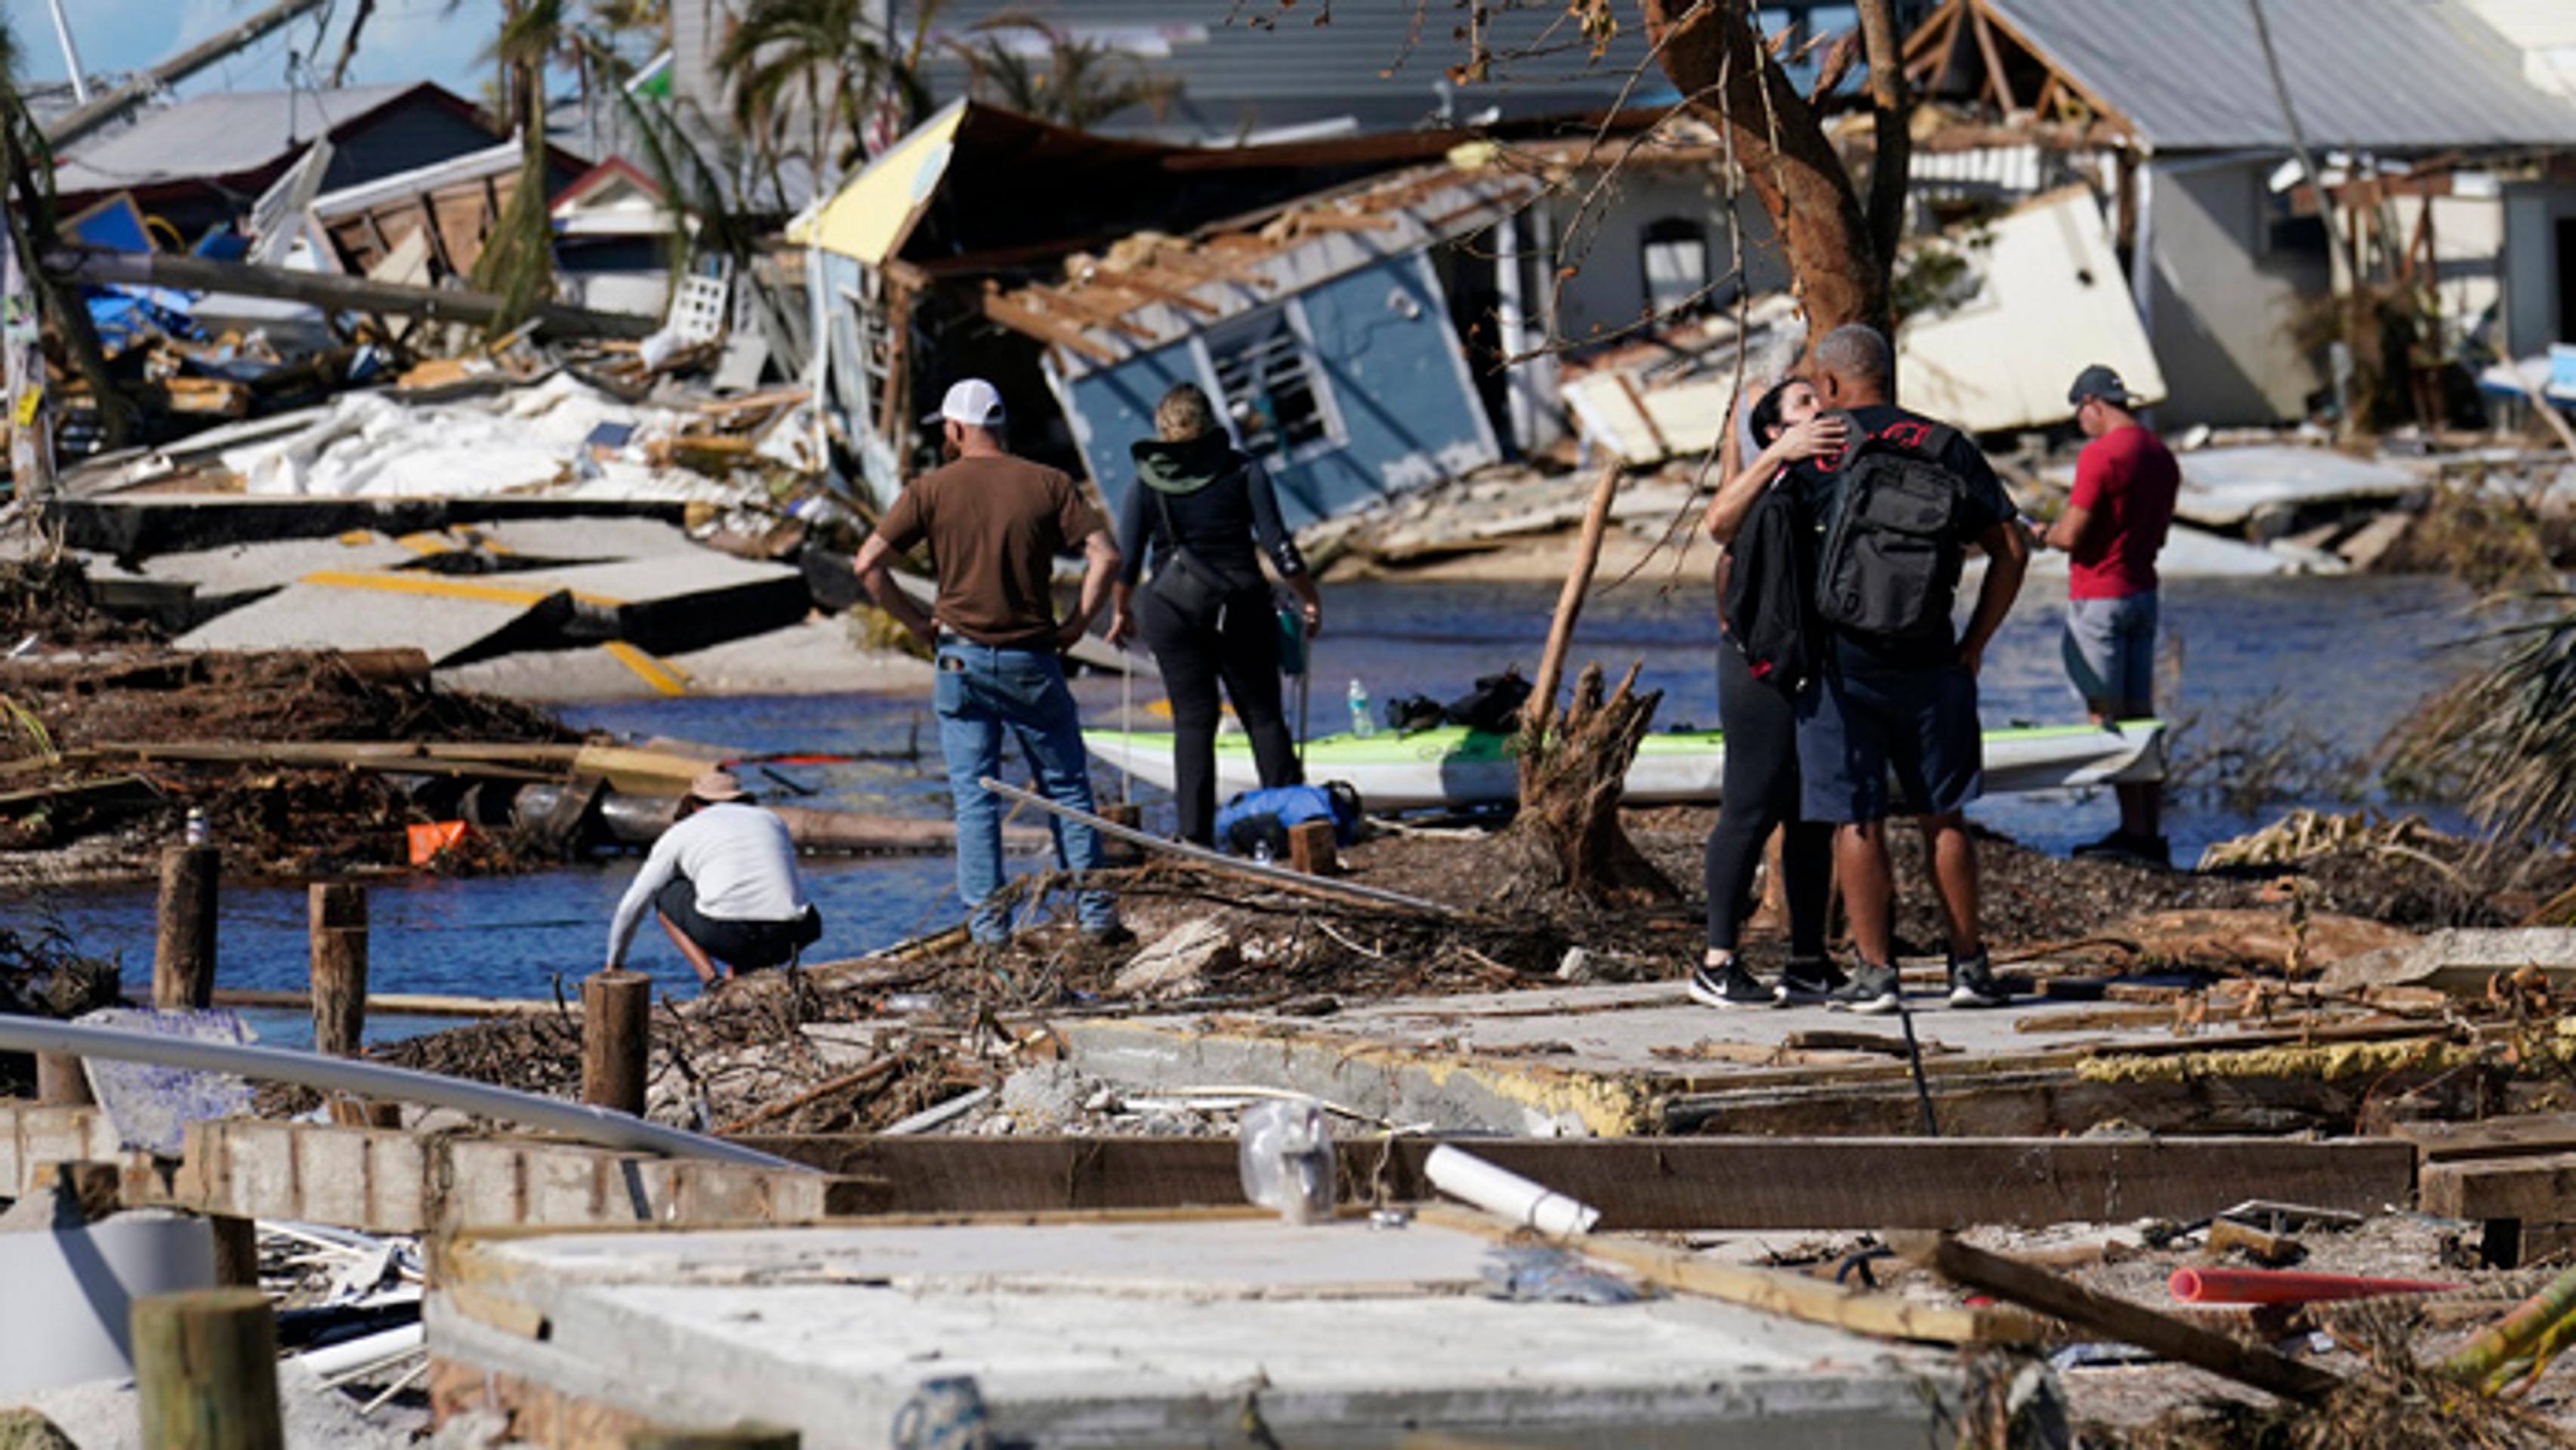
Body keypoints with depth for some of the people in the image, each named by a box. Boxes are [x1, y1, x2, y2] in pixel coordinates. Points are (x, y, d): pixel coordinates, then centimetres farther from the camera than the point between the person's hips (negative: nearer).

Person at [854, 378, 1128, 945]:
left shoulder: (932, 489, -1)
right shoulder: (1047, 484, 1)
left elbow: (869, 562, -7)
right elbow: (1105, 555, -8)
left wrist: (916, 621, 2)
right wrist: (1078, 623, 0)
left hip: (962, 658, 0)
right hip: (1032, 662, 1)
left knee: (974, 797, 5)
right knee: (1066, 787, 11)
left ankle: (987, 919, 0)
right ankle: (1094, 911, 8)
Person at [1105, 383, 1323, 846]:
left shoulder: (1147, 482, 0)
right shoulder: (1243, 471, -2)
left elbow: (1125, 559, 0)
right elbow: (1278, 547, -5)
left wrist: (1121, 611, 15)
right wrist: (1308, 598, 5)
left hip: (1172, 610, 1)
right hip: (1241, 605, -1)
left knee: (1193, 720, 4)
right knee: (1263, 715, 8)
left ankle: (1196, 833, 0)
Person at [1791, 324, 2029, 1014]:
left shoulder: (1811, 453, -2)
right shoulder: (1949, 451, 6)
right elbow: (2011, 550, 3)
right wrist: (1973, 644, 8)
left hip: (1840, 663, -3)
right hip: (1928, 665, 3)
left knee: (1857, 821, 2)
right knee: (1942, 816, 11)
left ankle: (1874, 971, 2)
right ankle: (1968, 965, 11)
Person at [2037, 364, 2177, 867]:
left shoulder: (2101, 454, -17)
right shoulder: (2161, 457, 10)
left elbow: (2072, 535, -18)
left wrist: (2042, 535, 3)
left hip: (2099, 596, -8)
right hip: (2144, 594, 8)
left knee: (2105, 717, -4)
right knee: (2139, 716, 10)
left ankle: (2134, 830, -7)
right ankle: (2154, 833, 10)